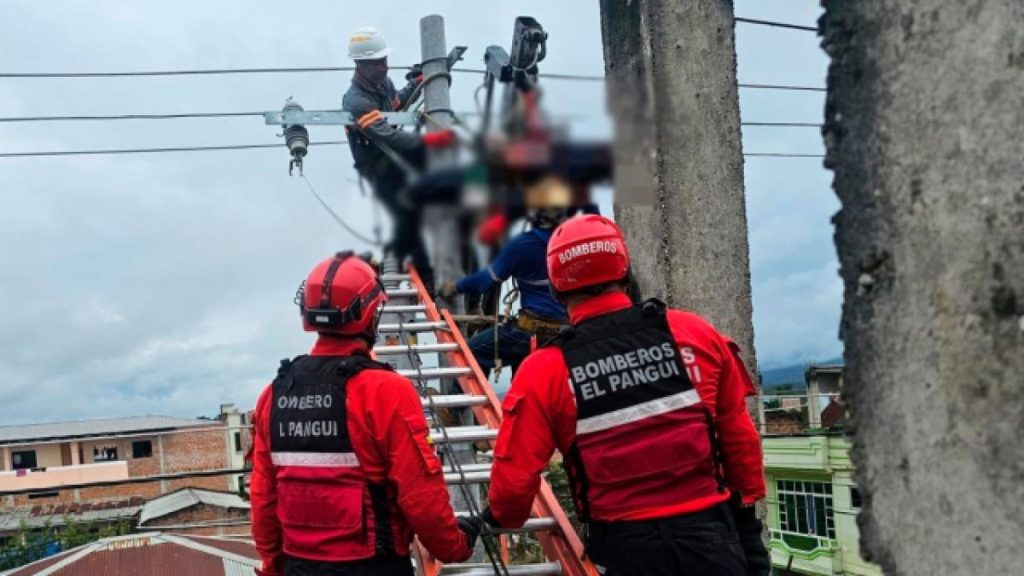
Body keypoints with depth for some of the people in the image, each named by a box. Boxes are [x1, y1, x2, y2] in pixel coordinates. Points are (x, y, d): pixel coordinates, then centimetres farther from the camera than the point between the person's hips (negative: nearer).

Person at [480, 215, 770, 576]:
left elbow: (514, 478, -4)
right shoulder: (696, 335, -3)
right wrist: (747, 522, 17)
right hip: (711, 537, 1)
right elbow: (739, 437, 4)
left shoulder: (545, 373, -9)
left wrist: (502, 518, 19)